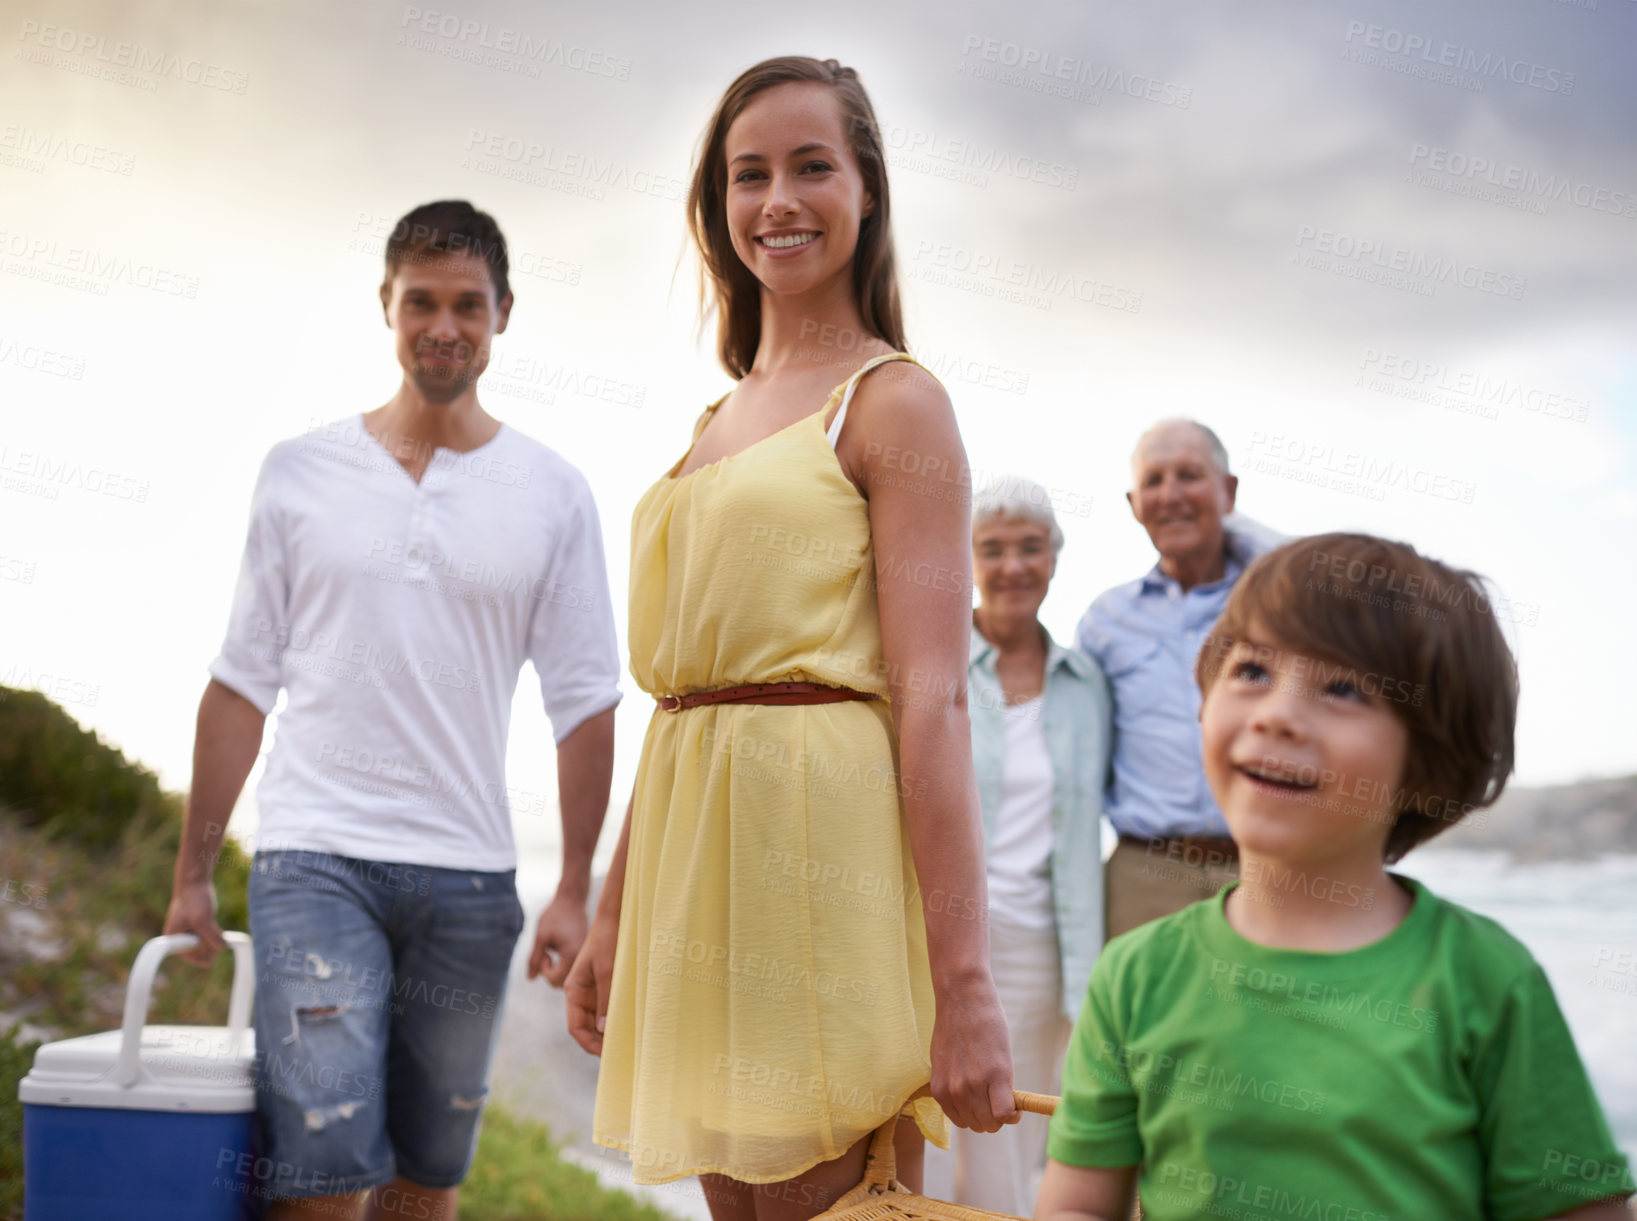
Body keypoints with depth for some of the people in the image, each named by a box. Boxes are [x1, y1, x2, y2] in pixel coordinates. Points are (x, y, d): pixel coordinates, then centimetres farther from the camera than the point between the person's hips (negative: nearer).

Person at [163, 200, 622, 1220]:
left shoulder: (553, 494, 5)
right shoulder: (300, 474, 6)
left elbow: (585, 703, 5)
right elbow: (242, 684, 7)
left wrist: (576, 890, -1)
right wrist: (193, 873, 5)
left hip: (471, 875, 1)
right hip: (315, 856, -1)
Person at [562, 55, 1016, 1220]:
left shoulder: (893, 399, -4)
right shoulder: (719, 420, 18)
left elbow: (933, 698, -13)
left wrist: (963, 986, -19)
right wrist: (613, 917, 18)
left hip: (823, 825, -7)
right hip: (697, 839, 7)